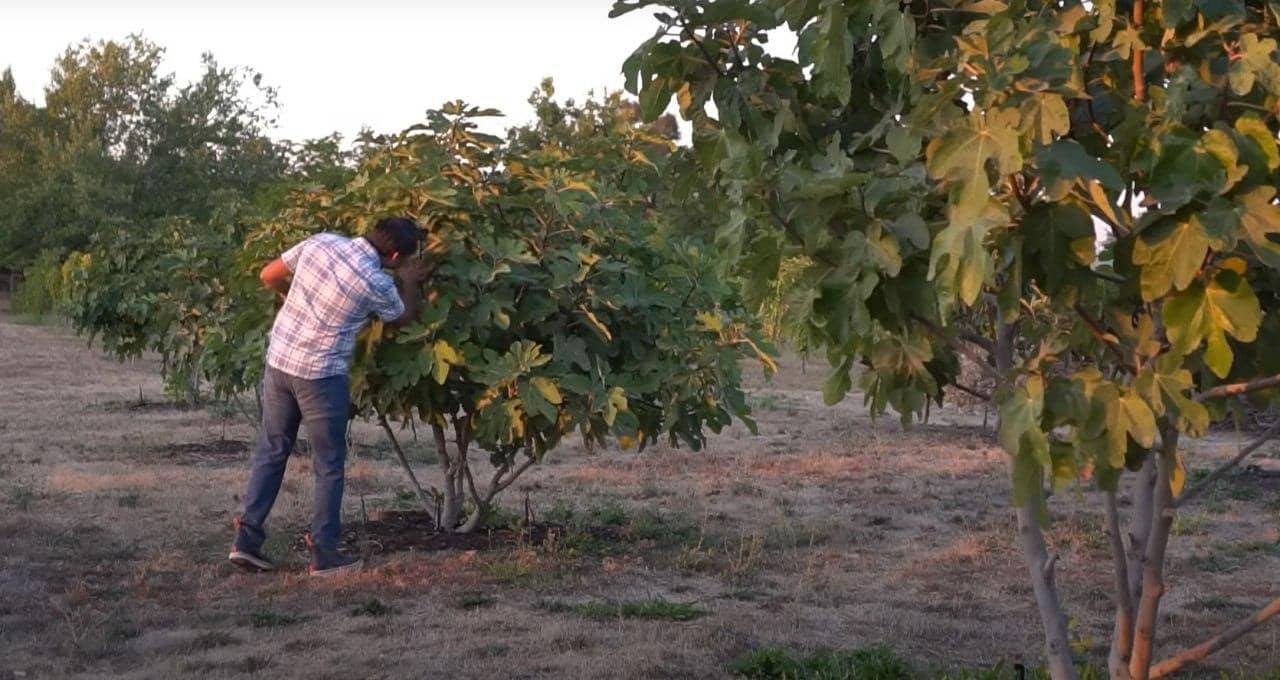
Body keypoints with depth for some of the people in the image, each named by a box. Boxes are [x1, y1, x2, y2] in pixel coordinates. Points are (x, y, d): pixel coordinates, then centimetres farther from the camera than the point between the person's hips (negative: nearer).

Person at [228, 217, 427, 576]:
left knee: (271, 452, 16)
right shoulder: (376, 283, -15)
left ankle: (246, 539, 15)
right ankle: (324, 553, 12)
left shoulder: (321, 242, -2)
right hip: (320, 376, -6)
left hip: (278, 360, 6)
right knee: (329, 466, 8)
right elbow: (405, 317, 6)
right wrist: (412, 281, 20)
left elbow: (269, 276, 9)